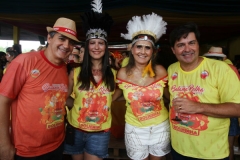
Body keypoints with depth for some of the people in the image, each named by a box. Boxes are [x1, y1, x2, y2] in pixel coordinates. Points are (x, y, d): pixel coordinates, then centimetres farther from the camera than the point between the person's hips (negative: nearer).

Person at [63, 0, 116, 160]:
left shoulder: (113, 74, -5)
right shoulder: (75, 73, -7)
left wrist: (103, 104, -5)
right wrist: (78, 105, -7)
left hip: (100, 133, -1)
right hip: (76, 129, 1)